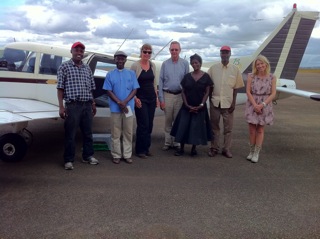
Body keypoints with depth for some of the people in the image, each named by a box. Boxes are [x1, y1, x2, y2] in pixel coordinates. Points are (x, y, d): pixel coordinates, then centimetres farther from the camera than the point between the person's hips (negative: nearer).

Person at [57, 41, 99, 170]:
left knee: (88, 132, 13)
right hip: (73, 105, -5)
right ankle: (68, 160, 10)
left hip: (87, 105, 5)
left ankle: (88, 156, 27)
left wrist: (93, 104, 15)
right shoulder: (64, 67, 1)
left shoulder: (87, 68, 15)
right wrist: (61, 106, -10)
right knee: (70, 134, 0)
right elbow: (60, 88, -3)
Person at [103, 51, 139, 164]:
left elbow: (134, 89, 2)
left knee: (128, 132, 5)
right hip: (115, 107, -1)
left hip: (128, 107, 1)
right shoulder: (110, 74, 5)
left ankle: (127, 155, 13)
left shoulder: (131, 73, 7)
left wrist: (125, 102, -13)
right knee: (116, 133, 3)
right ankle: (116, 155, 12)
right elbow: (109, 91, 0)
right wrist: (119, 103, -13)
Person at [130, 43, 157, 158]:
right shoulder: (135, 66, -7)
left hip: (151, 98, 5)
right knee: (143, 125, -5)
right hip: (140, 99, -5)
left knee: (149, 125, 7)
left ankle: (146, 148, 20)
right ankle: (140, 150, 9)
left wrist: (156, 97, 14)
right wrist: (135, 98, -12)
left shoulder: (152, 65, 8)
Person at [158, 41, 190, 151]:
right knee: (168, 120, 5)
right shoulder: (165, 64, 4)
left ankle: (176, 142, 15)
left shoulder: (185, 63, 3)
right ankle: (167, 142, 15)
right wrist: (161, 99, -2)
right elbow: (161, 81, 3)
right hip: (167, 95, 0)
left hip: (180, 95, 0)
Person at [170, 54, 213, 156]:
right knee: (183, 126, -1)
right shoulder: (187, 76, 5)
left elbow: (207, 92, -2)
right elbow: (183, 92, 4)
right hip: (187, 106, 2)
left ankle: (194, 148, 18)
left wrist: (201, 105, -11)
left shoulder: (206, 77, -1)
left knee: (197, 127, 3)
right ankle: (181, 148, 10)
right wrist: (187, 105, -8)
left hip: (200, 107, -2)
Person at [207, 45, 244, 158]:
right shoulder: (213, 68, 2)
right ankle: (214, 148, 17)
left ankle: (226, 149, 14)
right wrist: (209, 99, 1)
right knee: (214, 126, 8)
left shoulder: (235, 69, 1)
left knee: (228, 127, 5)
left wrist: (233, 102, -4)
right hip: (215, 101, 1)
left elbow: (236, 87, 2)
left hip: (228, 102, 0)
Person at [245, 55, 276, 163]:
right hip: (252, 105, 0)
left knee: (260, 130, 4)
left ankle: (256, 153, 11)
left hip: (265, 106, 0)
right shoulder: (251, 76, -1)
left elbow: (273, 94, -4)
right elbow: (248, 92, -5)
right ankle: (251, 152, 17)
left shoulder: (272, 77, -1)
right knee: (252, 129, 3)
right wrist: (255, 105, -14)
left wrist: (262, 105, -15)